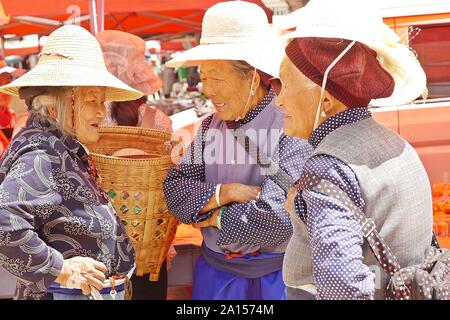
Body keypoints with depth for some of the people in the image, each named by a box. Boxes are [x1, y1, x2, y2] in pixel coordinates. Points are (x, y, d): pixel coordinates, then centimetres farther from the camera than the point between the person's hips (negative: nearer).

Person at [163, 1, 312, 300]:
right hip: (213, 268, 6)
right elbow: (175, 190, -2)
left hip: (273, 275, -5)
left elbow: (276, 219, -25)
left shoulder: (291, 129, -17)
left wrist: (215, 217, -10)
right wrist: (225, 193, -19)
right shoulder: (211, 126, 4)